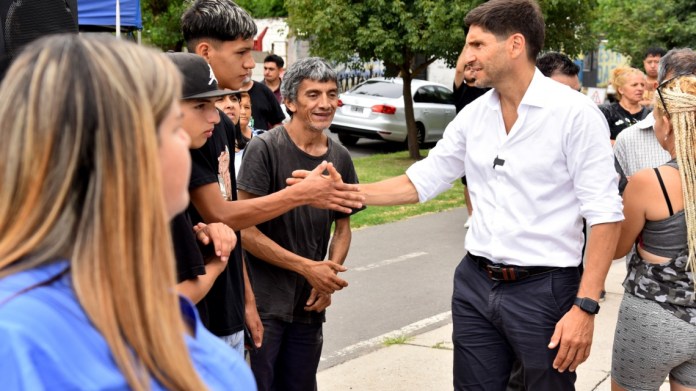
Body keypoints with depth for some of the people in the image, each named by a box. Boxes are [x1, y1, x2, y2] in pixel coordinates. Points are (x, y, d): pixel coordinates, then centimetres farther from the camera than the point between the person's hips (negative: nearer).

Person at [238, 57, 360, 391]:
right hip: (263, 304, -5)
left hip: (310, 305, 6)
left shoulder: (340, 158, 6)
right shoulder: (265, 148, -11)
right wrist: (308, 267, -16)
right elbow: (247, 231, -14)